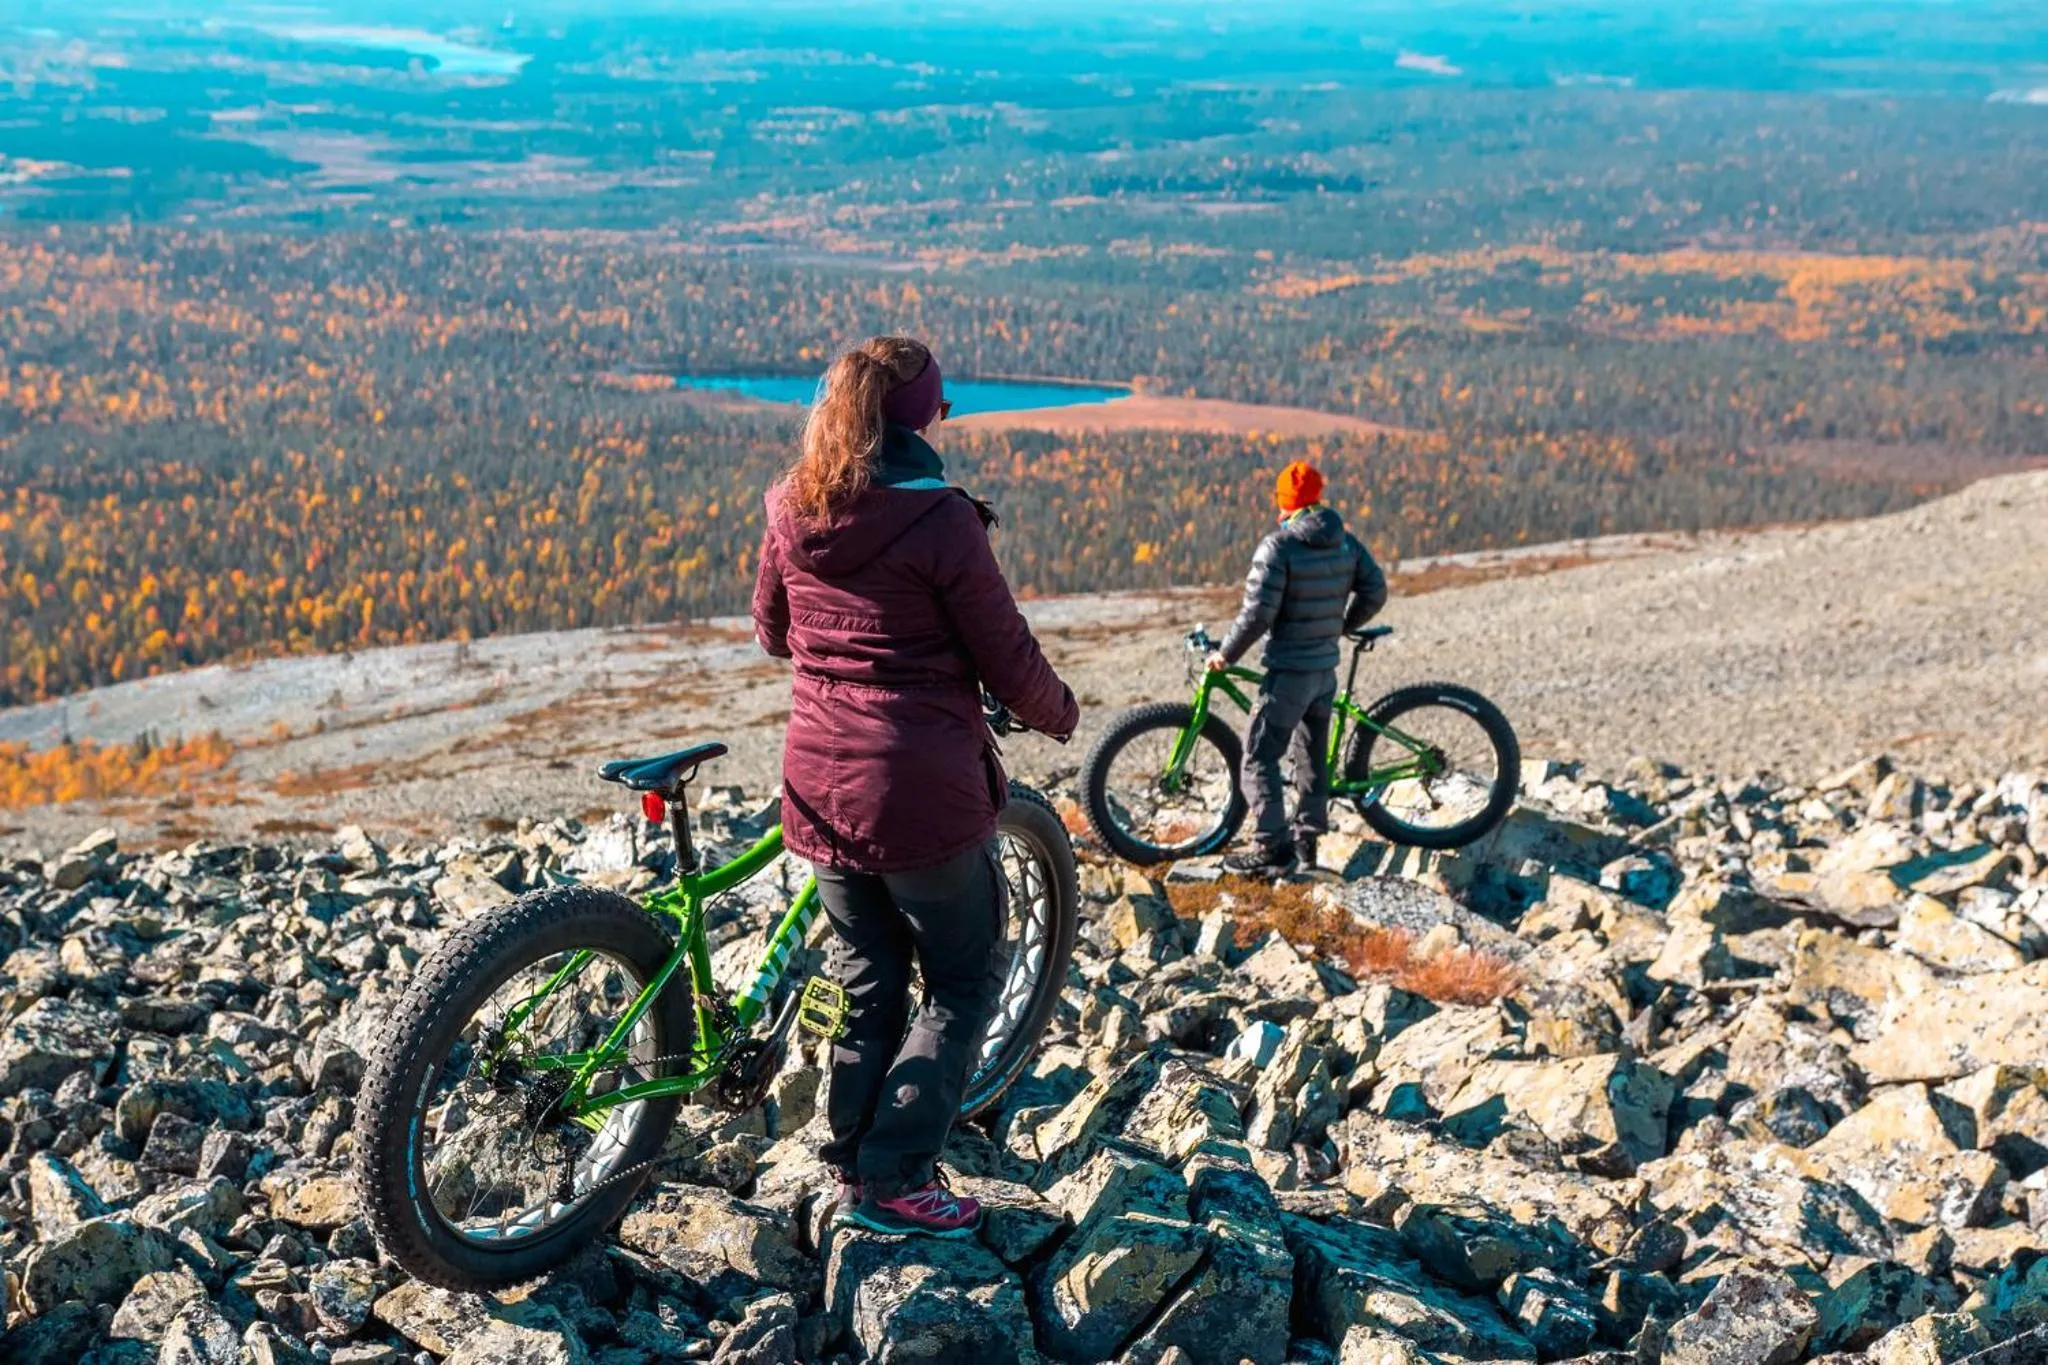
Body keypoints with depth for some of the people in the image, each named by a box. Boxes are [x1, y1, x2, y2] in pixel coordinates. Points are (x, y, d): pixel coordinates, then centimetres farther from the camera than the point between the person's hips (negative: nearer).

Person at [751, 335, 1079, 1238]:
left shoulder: (792, 512, 2)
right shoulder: (940, 521, -15)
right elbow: (1006, 657, -9)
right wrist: (1059, 715, 11)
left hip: (818, 785, 6)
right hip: (921, 790, -6)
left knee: (866, 983, 20)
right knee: (963, 984, 11)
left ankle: (851, 1171, 26)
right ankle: (892, 1181, 8)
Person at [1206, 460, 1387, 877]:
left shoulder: (1278, 547, -16)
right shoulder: (1346, 542, 4)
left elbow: (1257, 613, -20)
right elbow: (1375, 591, 9)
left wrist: (1226, 654, -7)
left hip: (1289, 670, -7)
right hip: (1327, 667, 7)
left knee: (1260, 757, -2)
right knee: (1313, 755, 18)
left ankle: (1273, 849, -6)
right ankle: (1308, 839, 26)